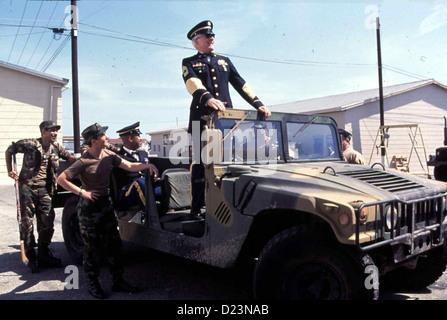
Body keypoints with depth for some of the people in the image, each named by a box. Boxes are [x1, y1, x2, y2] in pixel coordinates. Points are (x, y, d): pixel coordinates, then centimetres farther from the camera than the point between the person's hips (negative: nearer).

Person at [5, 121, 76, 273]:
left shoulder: (56, 147, 11)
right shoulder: (30, 144, -2)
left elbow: (68, 156, 24)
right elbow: (9, 151, 9)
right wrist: (10, 170, 4)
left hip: (45, 189, 4)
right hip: (28, 187, -4)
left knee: (47, 223, 4)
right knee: (27, 223, 1)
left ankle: (43, 254, 22)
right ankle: (31, 257, 13)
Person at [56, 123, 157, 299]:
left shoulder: (108, 155, 2)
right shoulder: (84, 161, -17)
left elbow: (129, 166, 4)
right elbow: (61, 179, -16)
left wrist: (147, 165, -10)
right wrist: (82, 192, -18)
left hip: (106, 204, 7)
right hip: (89, 207, -6)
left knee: (113, 244, 10)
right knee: (93, 247, 4)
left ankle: (118, 281, 22)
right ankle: (93, 285, 20)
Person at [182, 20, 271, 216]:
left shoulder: (224, 61, 24)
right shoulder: (189, 63, 11)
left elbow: (241, 84, 17)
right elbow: (192, 83, -10)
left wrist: (258, 104, 2)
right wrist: (208, 98, -31)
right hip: (202, 118, -3)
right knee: (200, 163, -4)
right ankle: (196, 209, 2)